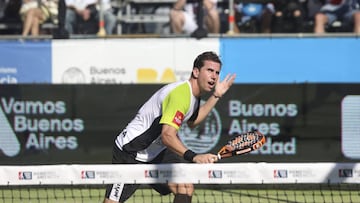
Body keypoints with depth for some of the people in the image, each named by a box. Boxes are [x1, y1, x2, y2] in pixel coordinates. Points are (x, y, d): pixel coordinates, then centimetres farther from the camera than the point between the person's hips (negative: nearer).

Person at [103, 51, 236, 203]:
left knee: (186, 188, -9)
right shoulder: (180, 94, -28)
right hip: (130, 154, -9)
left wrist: (216, 96, 16)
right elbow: (168, 136, -39)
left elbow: (192, 121, 24)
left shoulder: (193, 93, 3)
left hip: (157, 153, 9)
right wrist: (194, 157, -50)